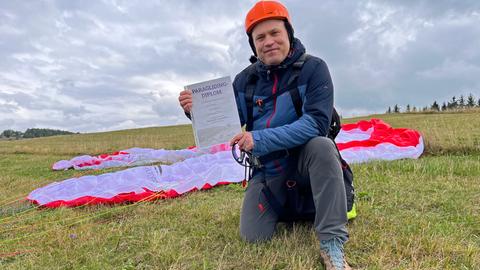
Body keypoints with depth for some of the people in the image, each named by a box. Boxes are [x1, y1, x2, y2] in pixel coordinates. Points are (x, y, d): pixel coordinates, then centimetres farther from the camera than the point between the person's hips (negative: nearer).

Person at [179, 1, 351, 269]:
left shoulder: (313, 68, -13)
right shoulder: (245, 80, -1)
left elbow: (317, 122, -26)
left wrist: (260, 139, -34)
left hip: (305, 160, -3)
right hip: (267, 169, 3)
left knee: (322, 145, -36)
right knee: (253, 236, -5)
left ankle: (332, 243, -26)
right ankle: (283, 207, 28)